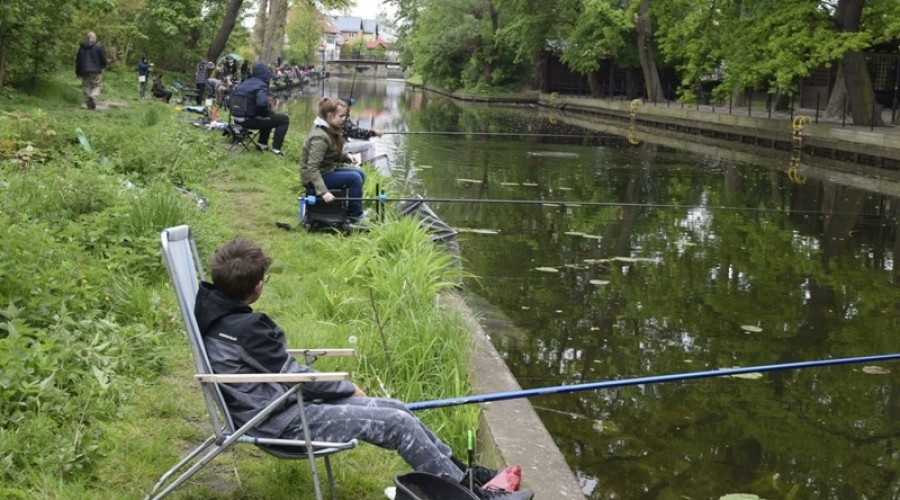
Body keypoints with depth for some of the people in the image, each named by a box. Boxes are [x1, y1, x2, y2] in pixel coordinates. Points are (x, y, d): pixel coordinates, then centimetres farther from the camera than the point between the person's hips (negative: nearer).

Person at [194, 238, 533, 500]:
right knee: (397, 423, -11)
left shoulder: (215, 312, 3)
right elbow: (294, 376, -17)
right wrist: (350, 389, -1)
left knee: (394, 408, 8)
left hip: (270, 404, 10)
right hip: (281, 422, -10)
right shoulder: (246, 328, -26)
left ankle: (461, 472, 19)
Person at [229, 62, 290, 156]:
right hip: (249, 119, -9)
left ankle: (262, 144, 32)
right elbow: (262, 103, -33)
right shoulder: (261, 86, -15)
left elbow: (232, 98, 20)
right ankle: (276, 149, -3)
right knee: (284, 119, 1)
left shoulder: (244, 83, 11)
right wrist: (269, 112, -11)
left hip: (237, 118, 9)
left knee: (269, 117, 33)